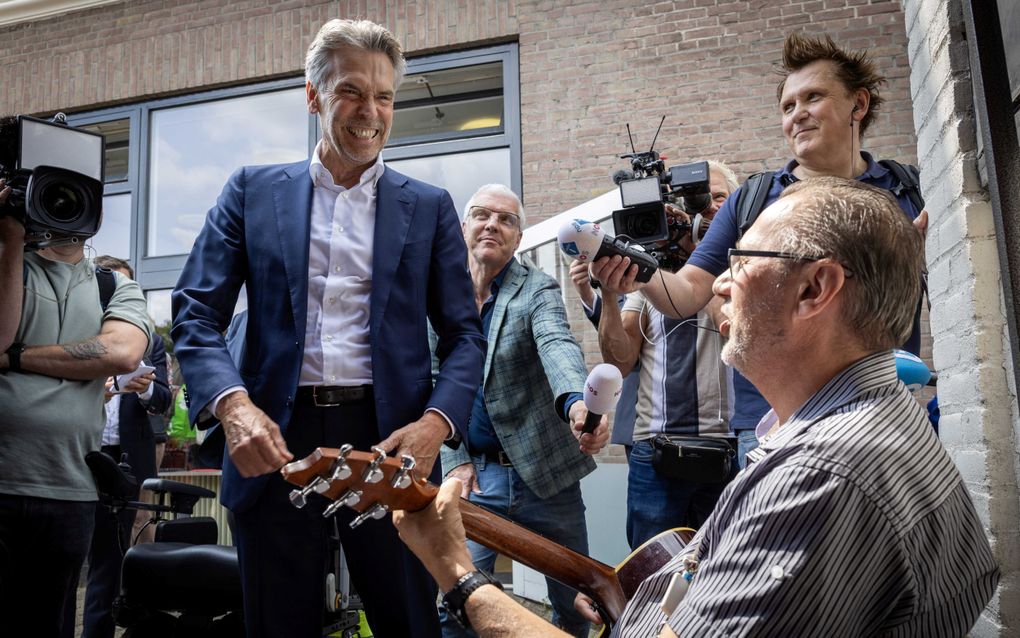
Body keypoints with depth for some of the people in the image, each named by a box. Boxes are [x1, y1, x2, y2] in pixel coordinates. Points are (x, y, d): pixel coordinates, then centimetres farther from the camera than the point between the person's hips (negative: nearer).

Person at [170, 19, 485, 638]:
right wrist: (233, 404, -15)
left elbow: (464, 334, 6)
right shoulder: (253, 191, 9)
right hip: (274, 442, 1)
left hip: (389, 440, 0)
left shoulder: (429, 207, 9)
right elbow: (197, 313, 4)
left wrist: (436, 422, -13)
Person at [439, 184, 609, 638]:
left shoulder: (538, 289, -6)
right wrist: (455, 461, -4)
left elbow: (557, 346, -26)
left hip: (544, 472, -1)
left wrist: (576, 403, -46)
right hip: (473, 472, 1)